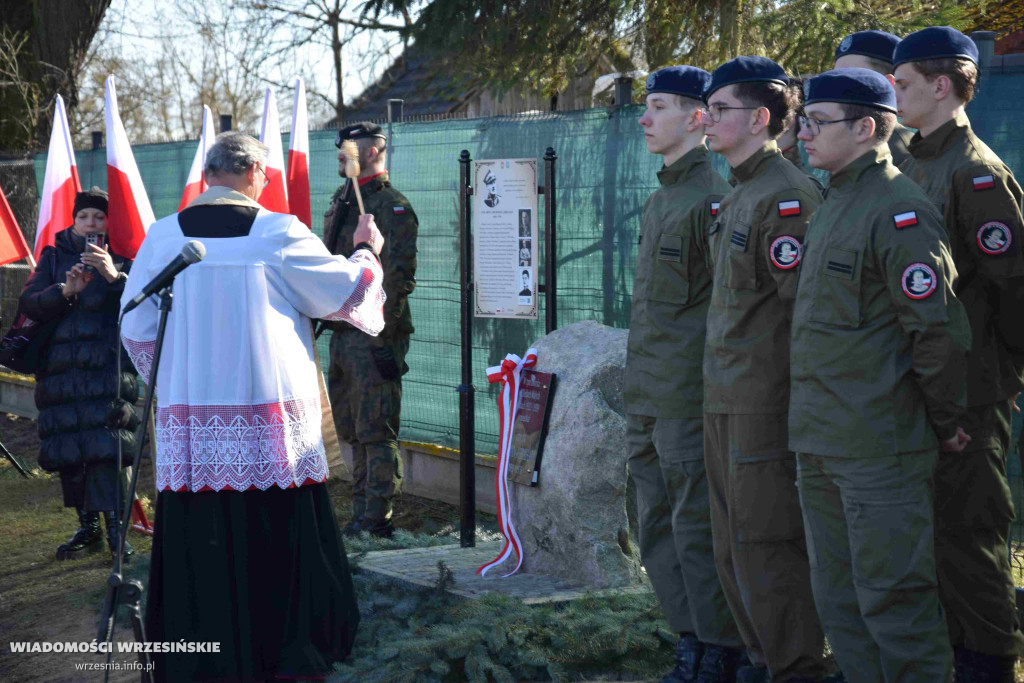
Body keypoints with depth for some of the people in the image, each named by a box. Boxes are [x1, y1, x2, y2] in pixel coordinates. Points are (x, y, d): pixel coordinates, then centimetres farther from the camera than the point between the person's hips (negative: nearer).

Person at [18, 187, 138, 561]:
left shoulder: (121, 259, 7)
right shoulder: (54, 257, 14)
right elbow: (28, 304, 4)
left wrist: (113, 276, -20)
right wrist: (66, 290, -13)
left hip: (107, 369, -3)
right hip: (60, 369, 3)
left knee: (106, 447, -14)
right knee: (68, 451, 3)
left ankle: (116, 527, -10)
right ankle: (87, 527, 14)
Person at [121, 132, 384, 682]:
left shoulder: (162, 236, -1)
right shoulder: (279, 232, -8)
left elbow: (135, 329, 5)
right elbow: (347, 293, 3)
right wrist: (366, 253, 23)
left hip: (189, 419, 2)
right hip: (270, 422, -2)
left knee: (200, 546, 7)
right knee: (279, 543, 8)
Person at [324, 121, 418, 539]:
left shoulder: (392, 206, -10)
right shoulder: (341, 202, 17)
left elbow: (399, 277, -16)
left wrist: (384, 336, -20)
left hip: (374, 336, -9)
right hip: (343, 333, 9)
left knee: (376, 430, -6)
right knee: (353, 430, 13)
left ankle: (376, 520, -3)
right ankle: (361, 516, 21)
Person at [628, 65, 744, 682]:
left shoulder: (714, 197, -12)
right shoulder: (658, 201, 17)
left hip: (690, 399, -9)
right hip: (646, 399, 10)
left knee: (697, 528, -3)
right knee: (658, 530, 14)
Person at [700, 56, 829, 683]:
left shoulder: (787, 197, -16)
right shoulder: (738, 197, 15)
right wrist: (720, 390, 19)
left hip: (766, 404, -10)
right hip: (724, 399, 10)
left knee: (767, 546, -4)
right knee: (734, 544, 16)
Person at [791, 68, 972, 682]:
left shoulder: (900, 211, -16)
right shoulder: (833, 207, 14)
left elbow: (941, 329, -17)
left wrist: (943, 422, -8)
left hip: (880, 447, -9)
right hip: (821, 444, 9)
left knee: (892, 598, -2)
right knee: (838, 599, 15)